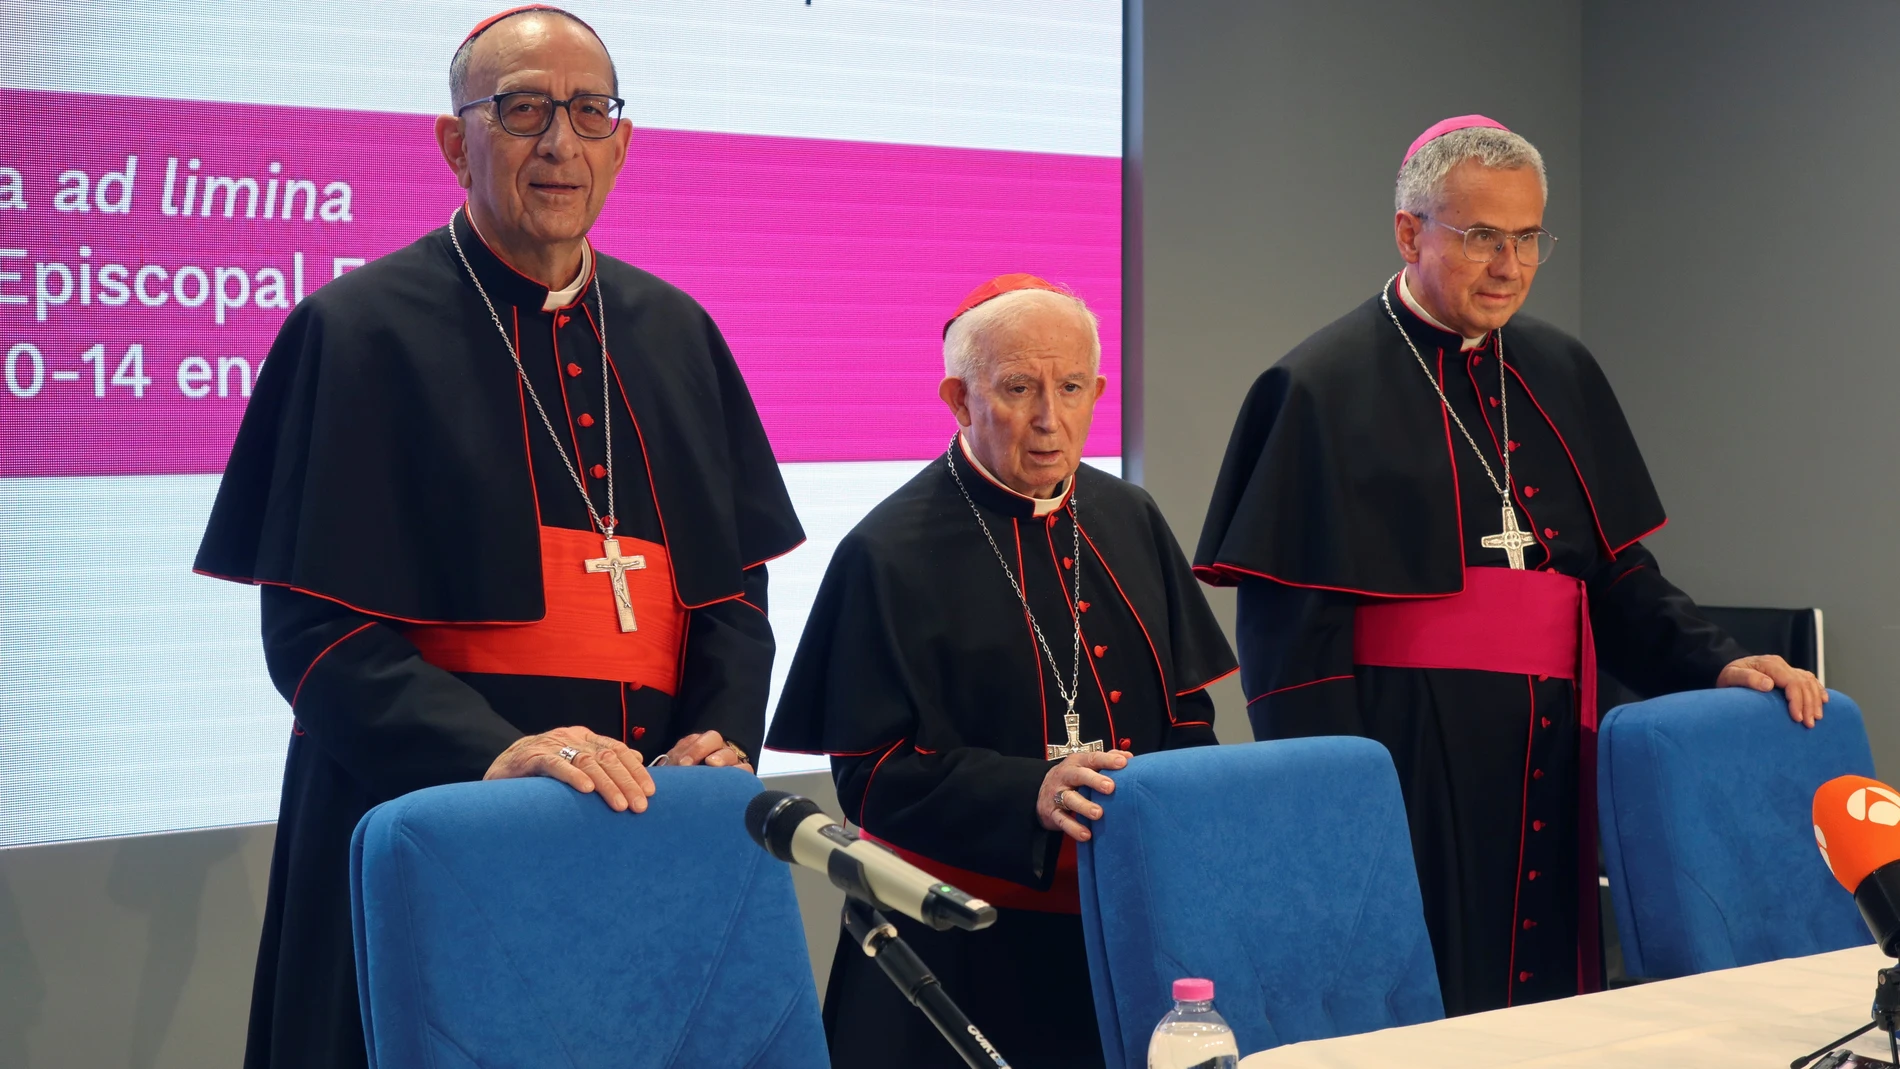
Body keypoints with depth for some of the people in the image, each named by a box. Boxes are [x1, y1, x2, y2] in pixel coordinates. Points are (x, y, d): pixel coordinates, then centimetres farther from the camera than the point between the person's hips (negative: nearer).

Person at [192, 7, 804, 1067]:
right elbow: (315, 626, -11)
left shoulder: (677, 335, 10)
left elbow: (735, 578, 12)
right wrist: (492, 753, -25)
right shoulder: (358, 331, -6)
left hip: (654, 821, 5)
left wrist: (722, 737, -7)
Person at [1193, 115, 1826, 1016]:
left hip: (1550, 763, 6)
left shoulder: (1560, 374, 12)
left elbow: (1616, 573, 16)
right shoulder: (1326, 386, -6)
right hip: (1410, 764, -6)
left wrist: (1717, 664, -1)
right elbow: (1289, 630, -10)